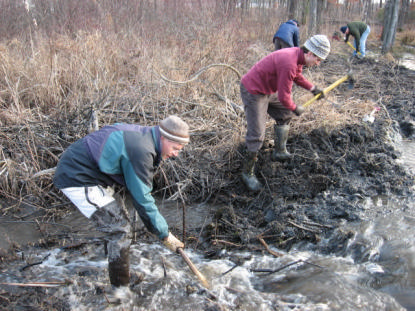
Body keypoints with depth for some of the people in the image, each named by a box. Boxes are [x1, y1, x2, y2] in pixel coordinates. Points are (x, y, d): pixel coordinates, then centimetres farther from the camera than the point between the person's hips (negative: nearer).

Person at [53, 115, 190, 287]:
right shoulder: (141, 150, -26)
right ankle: (121, 288, 5)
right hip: (76, 180, -10)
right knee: (120, 229, -9)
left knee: (119, 220, 18)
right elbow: (142, 199, -21)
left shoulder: (142, 134, 4)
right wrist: (165, 235, -12)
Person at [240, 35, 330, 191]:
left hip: (268, 90, 10)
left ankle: (279, 152, 33)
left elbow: (297, 76, 23)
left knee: (285, 115, 19)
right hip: (253, 92, -10)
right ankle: (247, 172, 6)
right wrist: (295, 108, -6)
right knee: (256, 135, -8)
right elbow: (283, 97, -24)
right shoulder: (289, 64, -31)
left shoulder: (297, 55, -1)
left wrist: (313, 88, 19)